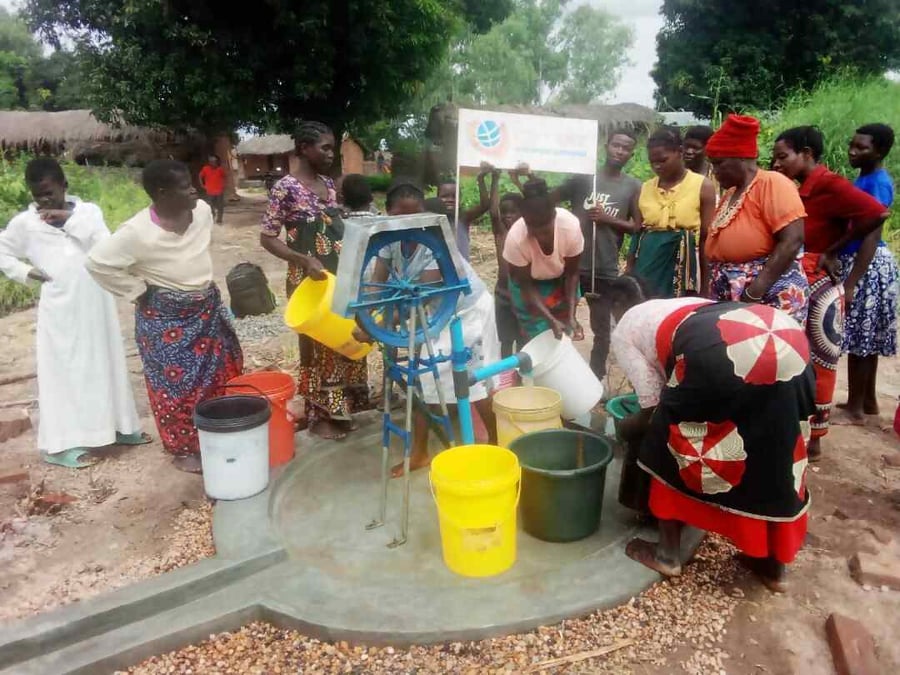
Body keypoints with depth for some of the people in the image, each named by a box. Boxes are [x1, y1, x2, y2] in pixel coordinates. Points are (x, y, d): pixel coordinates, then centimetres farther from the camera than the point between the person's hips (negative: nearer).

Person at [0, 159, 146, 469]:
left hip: (95, 303, 2)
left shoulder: (88, 210, 2)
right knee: (61, 371, 1)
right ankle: (59, 443, 7)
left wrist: (70, 219, -18)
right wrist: (26, 273, -2)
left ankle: (119, 426, 26)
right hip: (60, 308, -2)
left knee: (104, 365, 12)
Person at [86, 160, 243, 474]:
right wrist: (138, 291, -13)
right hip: (166, 318, -6)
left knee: (217, 374, 16)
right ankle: (182, 449, 23)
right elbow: (97, 262, -17)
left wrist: (201, 281, 12)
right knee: (178, 384, 5)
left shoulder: (202, 211, -6)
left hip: (206, 309, 7)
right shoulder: (138, 232, -24)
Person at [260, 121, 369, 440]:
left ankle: (338, 409, 28)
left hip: (339, 277, 7)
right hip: (308, 279, -7)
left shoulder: (329, 185, 9)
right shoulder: (286, 187, -12)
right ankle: (318, 415, 18)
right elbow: (267, 237, -12)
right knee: (316, 343, 3)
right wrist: (305, 260, -24)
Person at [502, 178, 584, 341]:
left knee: (563, 337, 8)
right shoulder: (515, 239, -37)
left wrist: (571, 316, -25)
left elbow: (572, 273, -18)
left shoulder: (571, 226, -34)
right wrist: (550, 320, -30)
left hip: (562, 281, 2)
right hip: (530, 285, -2)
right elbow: (526, 286, -23)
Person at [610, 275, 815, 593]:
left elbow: (654, 408, 16)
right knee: (776, 454, 23)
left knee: (672, 436, 16)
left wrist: (625, 427, 36)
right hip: (790, 339, 8)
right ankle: (773, 565, 37)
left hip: (726, 354, -7)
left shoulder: (623, 331, 21)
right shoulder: (677, 305, 40)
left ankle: (668, 552, 25)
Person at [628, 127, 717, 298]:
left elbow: (707, 239, -3)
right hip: (646, 270, 3)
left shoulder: (703, 186, -1)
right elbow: (636, 235, 12)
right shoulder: (645, 188, 10)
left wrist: (705, 288, -5)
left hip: (682, 271, -3)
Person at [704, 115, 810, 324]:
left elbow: (792, 241, -19)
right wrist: (714, 292, 11)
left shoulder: (772, 183, -9)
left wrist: (754, 292, -22)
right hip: (730, 300, 8)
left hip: (771, 299, -8)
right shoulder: (730, 193, 15)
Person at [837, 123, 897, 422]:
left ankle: (856, 406, 8)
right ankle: (868, 401, 25)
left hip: (867, 266, -10)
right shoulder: (865, 178, 11)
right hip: (857, 260, 10)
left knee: (859, 339, -2)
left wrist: (850, 283, -24)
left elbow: (871, 236, -22)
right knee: (867, 338, 15)